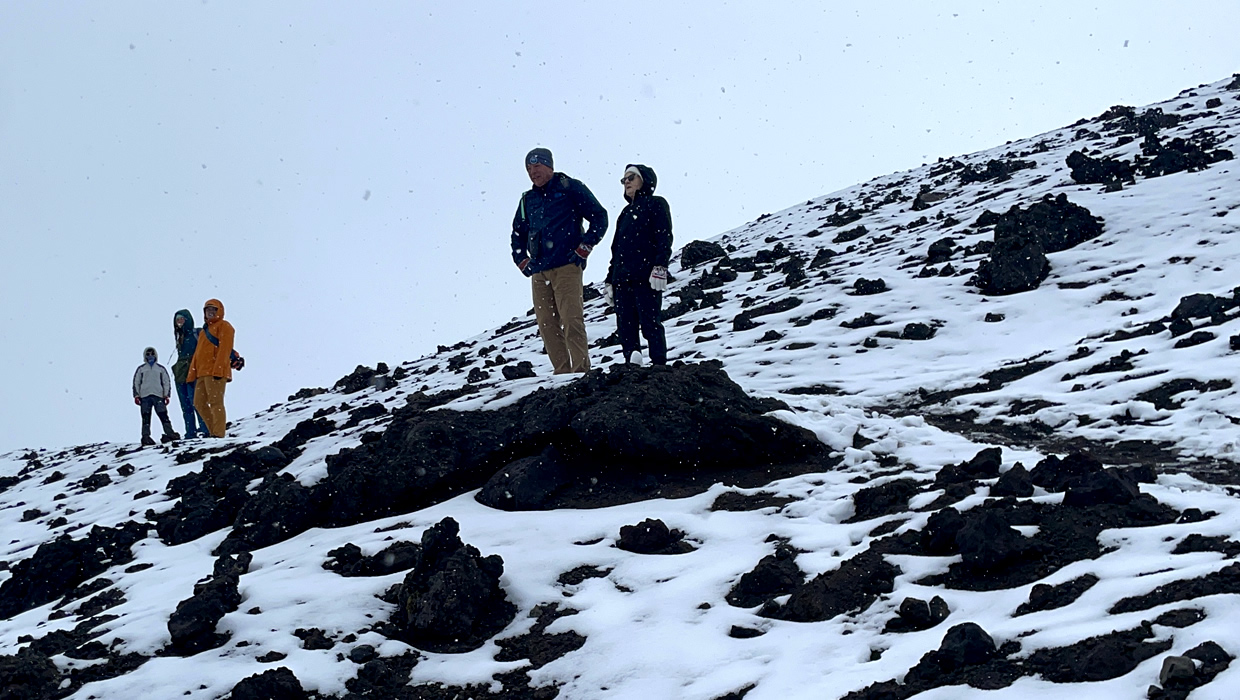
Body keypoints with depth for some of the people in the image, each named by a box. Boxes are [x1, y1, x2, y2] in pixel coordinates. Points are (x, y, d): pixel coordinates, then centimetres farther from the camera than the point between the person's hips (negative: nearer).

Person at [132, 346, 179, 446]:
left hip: (158, 396, 0)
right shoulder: (141, 369, 16)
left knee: (163, 415, -8)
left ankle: (169, 433, -9)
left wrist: (166, 395, 6)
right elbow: (136, 382, 15)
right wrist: (136, 395, 5)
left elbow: (166, 382, 15)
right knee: (146, 417, -4)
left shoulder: (161, 369, 16)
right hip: (145, 396, 0)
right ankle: (146, 436, -5)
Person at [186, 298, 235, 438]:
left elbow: (224, 349, -12)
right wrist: (192, 374, 18)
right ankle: (213, 430, 10)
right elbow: (197, 353, 25)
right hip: (202, 372, 9)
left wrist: (218, 369, -22)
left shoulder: (224, 326, 1)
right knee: (199, 403, 5)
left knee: (215, 402, -12)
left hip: (216, 372, -9)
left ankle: (218, 433, -14)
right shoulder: (204, 330, 27)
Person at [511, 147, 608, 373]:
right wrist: (521, 260, 18)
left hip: (566, 267, -6)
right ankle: (562, 372, 1)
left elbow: (599, 217, 3)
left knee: (571, 319, -14)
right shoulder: (527, 200, 20)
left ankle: (581, 369, -14)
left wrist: (583, 249, -4)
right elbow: (517, 233, 33)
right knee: (546, 323, -1)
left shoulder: (570, 188, 4)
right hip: (538, 271, 6)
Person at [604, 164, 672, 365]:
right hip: (622, 279, 7)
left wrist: (660, 266, -18)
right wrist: (610, 280, 20)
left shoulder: (656, 204, 7)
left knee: (650, 323, -11)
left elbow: (664, 238, -5)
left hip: (646, 277, -7)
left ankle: (659, 366, -11)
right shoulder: (626, 213, 26)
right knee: (625, 327, -1)